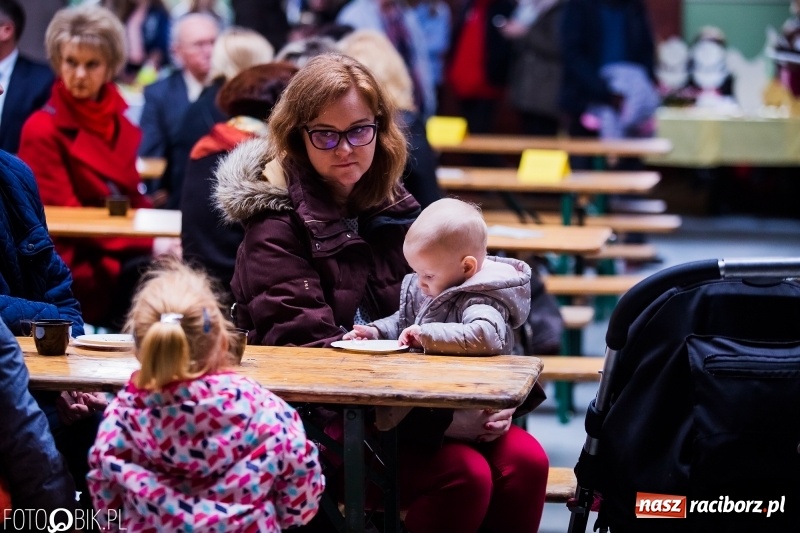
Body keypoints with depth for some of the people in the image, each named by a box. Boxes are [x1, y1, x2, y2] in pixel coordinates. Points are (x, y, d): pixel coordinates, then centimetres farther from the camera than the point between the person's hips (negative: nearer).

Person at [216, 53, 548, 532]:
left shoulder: (394, 209, 13)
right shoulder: (278, 228, -7)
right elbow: (307, 353, -17)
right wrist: (440, 417, -25)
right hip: (322, 418, -6)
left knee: (525, 462, -18)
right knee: (465, 475, -27)